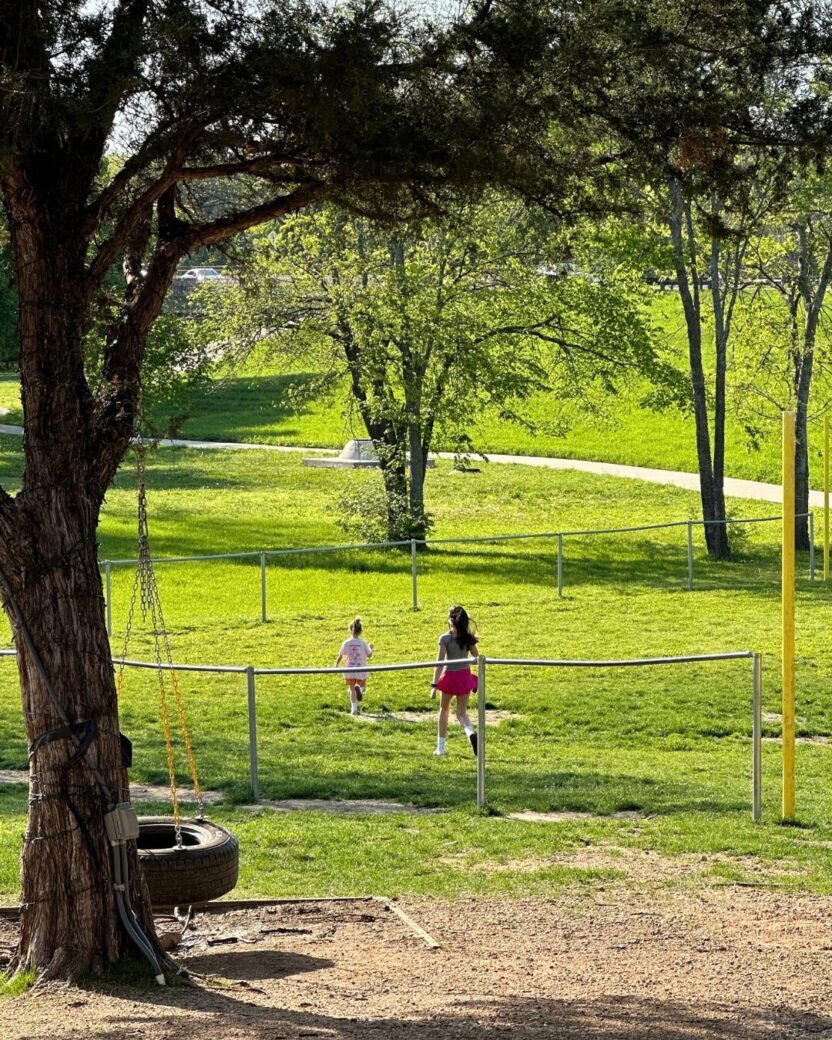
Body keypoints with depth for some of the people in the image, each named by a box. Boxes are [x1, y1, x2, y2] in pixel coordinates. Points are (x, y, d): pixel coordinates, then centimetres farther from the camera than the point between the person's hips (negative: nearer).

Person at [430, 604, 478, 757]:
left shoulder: (445, 638, -12)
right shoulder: (469, 638, -1)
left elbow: (439, 663, -15)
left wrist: (434, 685, -14)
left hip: (449, 676, -3)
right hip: (465, 676, 3)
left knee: (444, 710, 18)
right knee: (462, 713, 9)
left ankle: (440, 747, 22)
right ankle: (471, 733, -25)